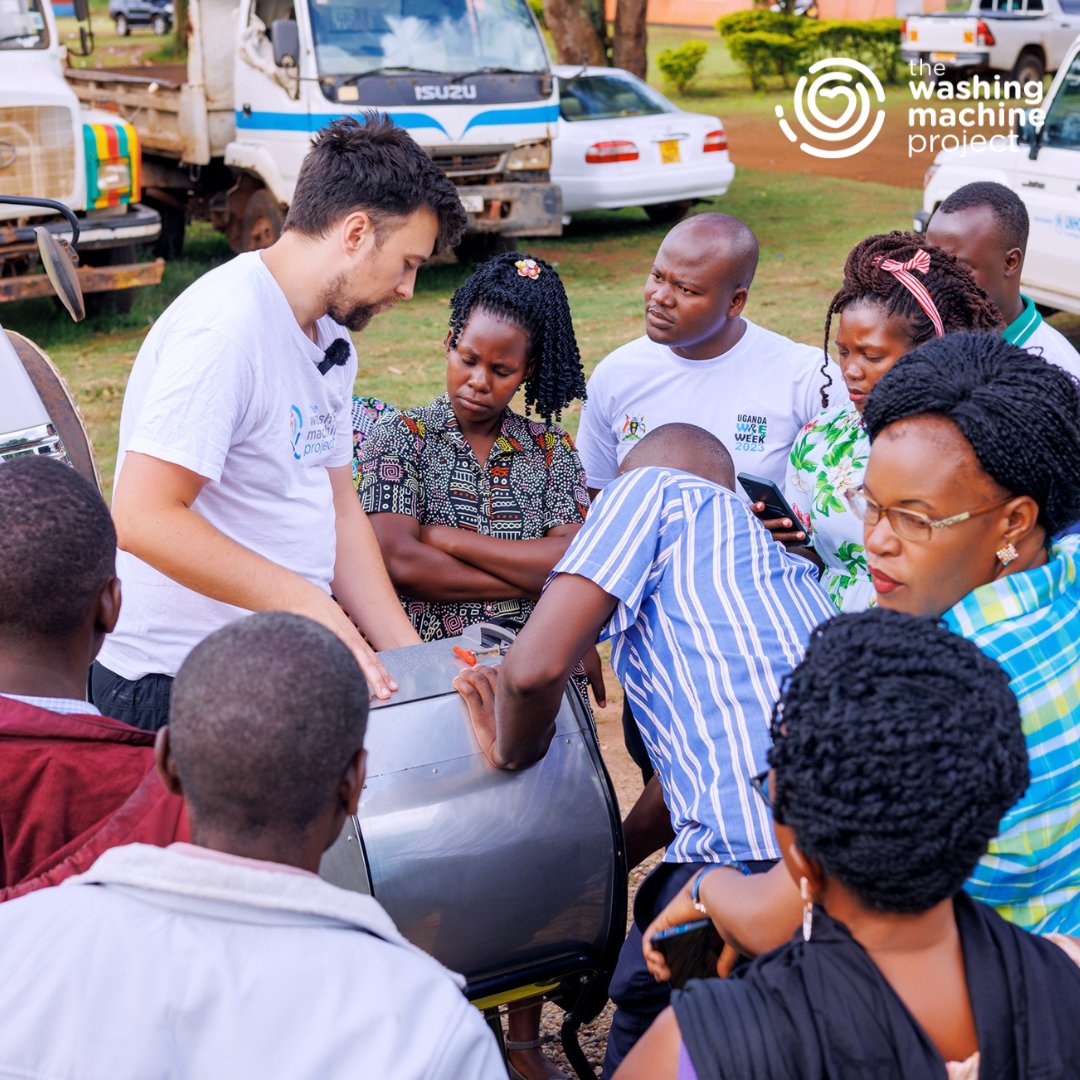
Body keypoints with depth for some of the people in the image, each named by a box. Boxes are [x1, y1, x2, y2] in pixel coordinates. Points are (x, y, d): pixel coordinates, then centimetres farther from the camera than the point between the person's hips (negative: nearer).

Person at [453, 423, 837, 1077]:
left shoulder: (653, 487, 7)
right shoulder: (767, 550, 32)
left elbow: (537, 665, -7)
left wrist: (512, 751, 13)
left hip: (752, 849, -8)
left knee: (647, 1027, 11)